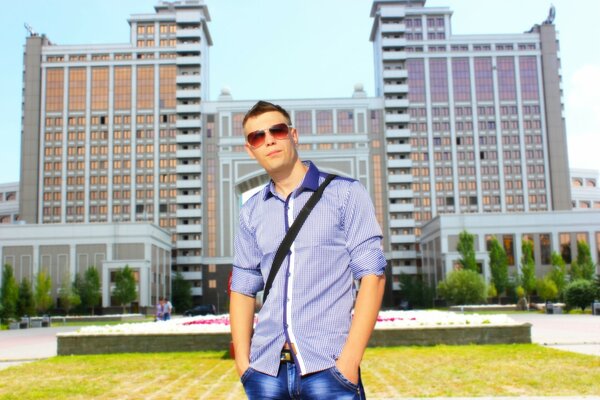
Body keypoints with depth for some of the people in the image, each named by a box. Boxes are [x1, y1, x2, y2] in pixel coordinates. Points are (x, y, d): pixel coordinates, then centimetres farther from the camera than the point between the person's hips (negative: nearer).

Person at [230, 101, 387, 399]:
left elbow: (372, 274, -5)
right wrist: (242, 361, 2)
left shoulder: (346, 193, 0)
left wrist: (350, 358, -11)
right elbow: (242, 288, 12)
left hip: (327, 366, -3)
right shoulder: (251, 212, 11)